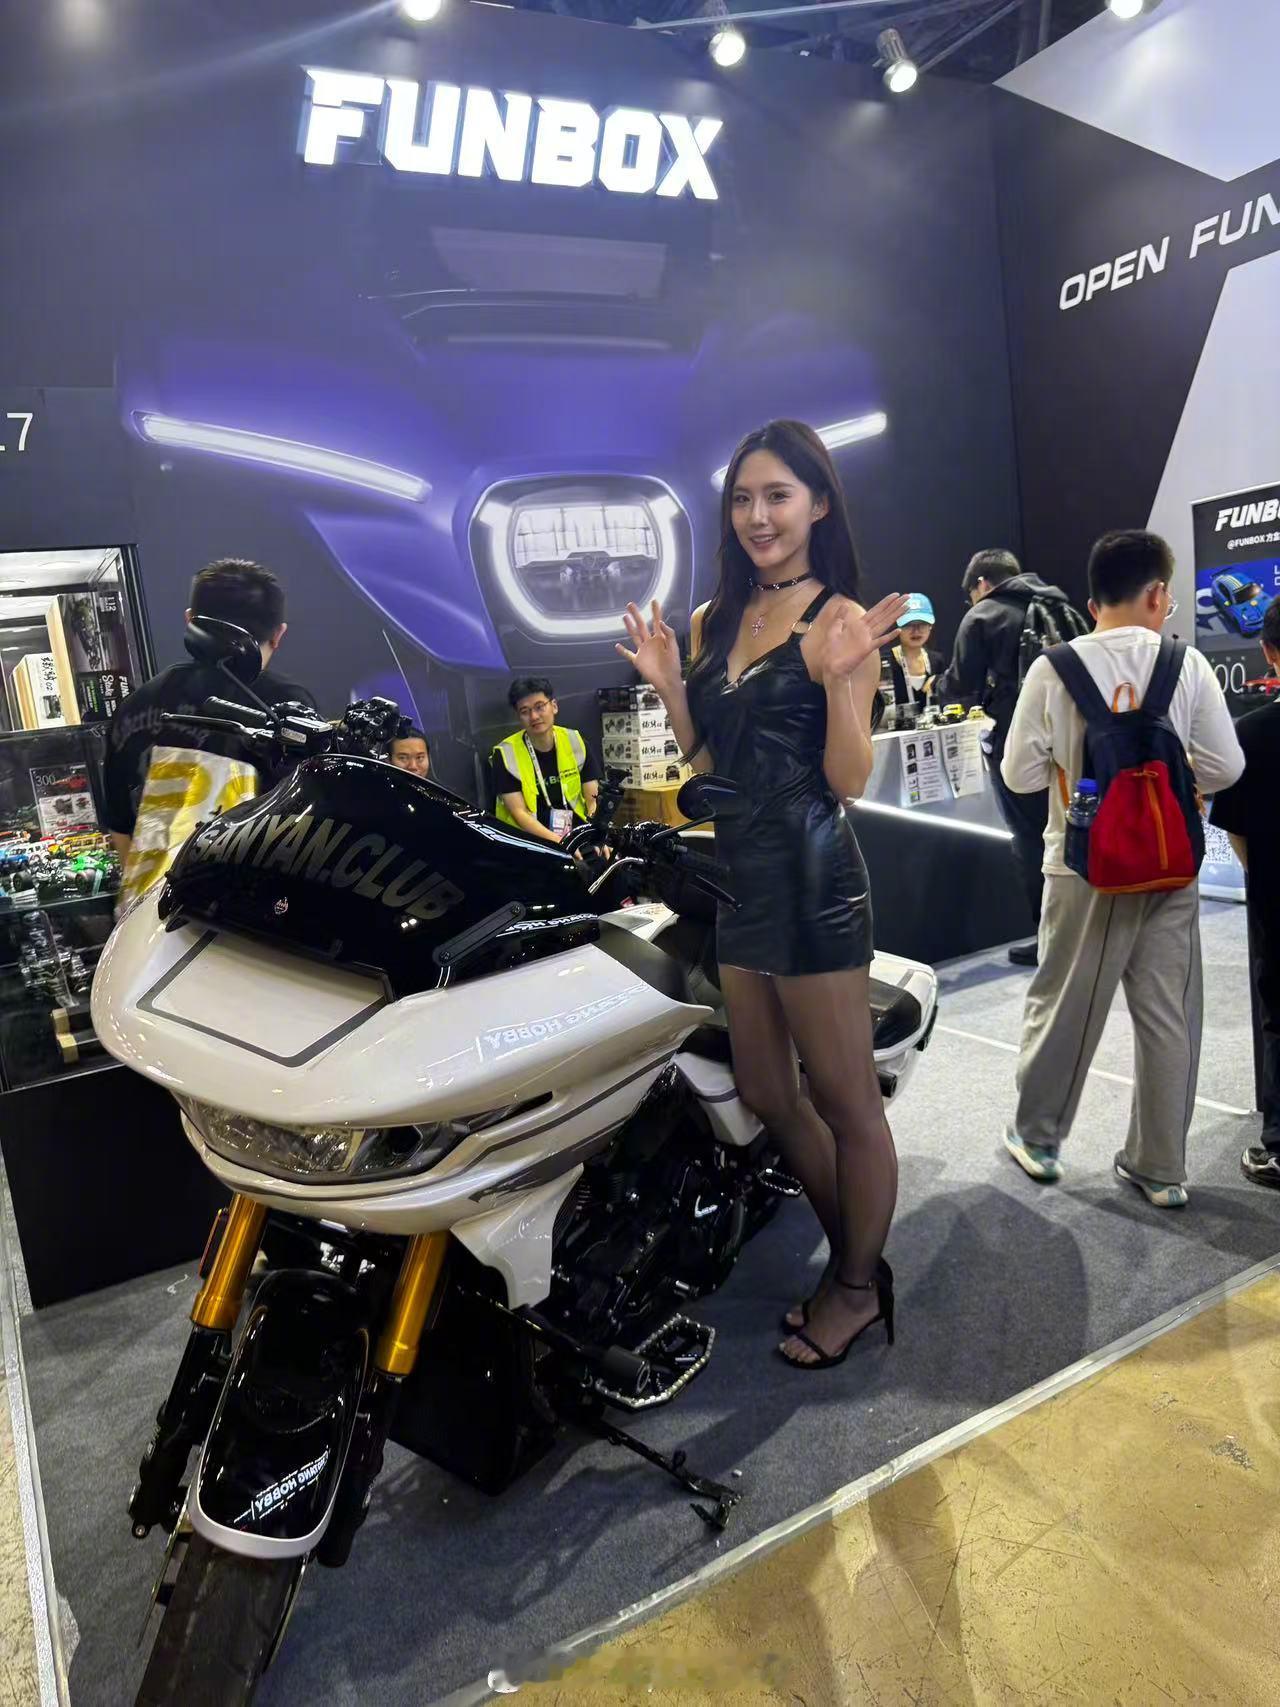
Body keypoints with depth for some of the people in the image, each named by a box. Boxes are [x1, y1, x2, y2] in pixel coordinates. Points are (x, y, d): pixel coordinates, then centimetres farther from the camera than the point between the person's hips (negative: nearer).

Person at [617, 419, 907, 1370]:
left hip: (813, 877, -7)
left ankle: (859, 1287, 30)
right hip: (738, 876, 8)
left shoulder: (841, 620, -7)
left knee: (845, 1102, 7)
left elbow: (851, 781, -11)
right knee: (767, 1096, 17)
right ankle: (852, 1256, 39)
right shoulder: (715, 622, 13)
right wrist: (667, 686, 3)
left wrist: (840, 677, -24)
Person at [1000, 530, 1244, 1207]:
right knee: (1169, 1017, 12)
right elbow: (1225, 766, -4)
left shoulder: (1055, 667, -9)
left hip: (1084, 867, -1)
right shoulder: (1187, 664, -6)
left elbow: (1021, 772, -6)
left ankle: (1036, 1138, 27)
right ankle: (1160, 1168, 23)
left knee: (1063, 1005, 13)